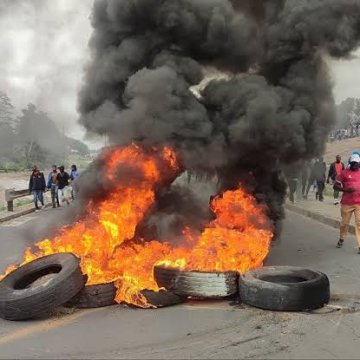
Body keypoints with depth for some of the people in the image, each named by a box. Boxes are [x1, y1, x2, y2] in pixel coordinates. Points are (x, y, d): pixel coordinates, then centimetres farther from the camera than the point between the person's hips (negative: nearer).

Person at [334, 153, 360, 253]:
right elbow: (335, 186, 0)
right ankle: (341, 239, 35)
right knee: (344, 222, 10)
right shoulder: (344, 173, 0)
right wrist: (346, 189, -17)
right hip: (347, 203, -1)